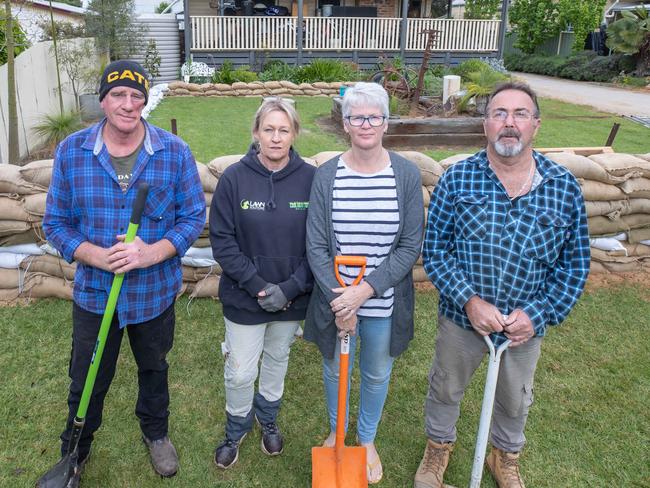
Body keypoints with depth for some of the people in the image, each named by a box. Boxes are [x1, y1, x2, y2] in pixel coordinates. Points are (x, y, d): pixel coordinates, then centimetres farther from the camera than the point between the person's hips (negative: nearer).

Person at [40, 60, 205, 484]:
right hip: (94, 293, 0)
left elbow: (193, 216, -7)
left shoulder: (175, 152, -11)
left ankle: (156, 432, 51)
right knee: (87, 381, 16)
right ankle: (74, 453, 43)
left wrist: (153, 252, -24)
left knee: (154, 369, 23)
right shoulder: (71, 152, -8)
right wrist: (97, 256, -22)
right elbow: (56, 222, -4)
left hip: (155, 291, 0)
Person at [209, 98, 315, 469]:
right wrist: (257, 285, -18)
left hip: (293, 296, 2)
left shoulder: (312, 178, -11)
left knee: (278, 359, 23)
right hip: (244, 296, -1)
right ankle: (237, 428, 40)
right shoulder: (234, 178, -14)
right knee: (240, 372, 9)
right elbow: (222, 241, -11)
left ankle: (268, 417, 51)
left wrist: (290, 288, -16)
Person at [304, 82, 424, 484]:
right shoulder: (326, 176, -8)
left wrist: (365, 290, -19)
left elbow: (411, 246, -10)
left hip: (385, 301, 0)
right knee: (335, 369, 20)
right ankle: (335, 430, 48)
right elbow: (316, 247, -8)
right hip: (335, 298, 0)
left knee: (377, 373, 19)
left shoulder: (407, 174, -9)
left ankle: (367, 438, 46)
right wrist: (338, 301, -15)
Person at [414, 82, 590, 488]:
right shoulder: (456, 179, -12)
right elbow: (435, 249, -11)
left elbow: (575, 262, -4)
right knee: (446, 389, 21)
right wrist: (469, 300, -21)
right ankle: (439, 445, 50)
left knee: (515, 400, 24)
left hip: (526, 324, 2)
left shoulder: (565, 188, -9)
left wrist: (539, 314, -14)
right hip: (462, 316, -1)